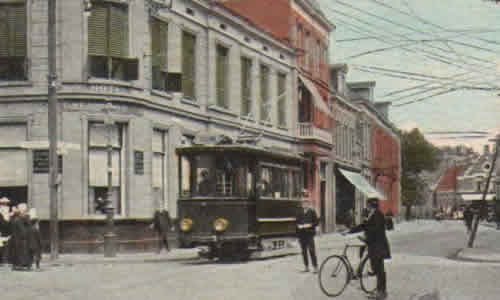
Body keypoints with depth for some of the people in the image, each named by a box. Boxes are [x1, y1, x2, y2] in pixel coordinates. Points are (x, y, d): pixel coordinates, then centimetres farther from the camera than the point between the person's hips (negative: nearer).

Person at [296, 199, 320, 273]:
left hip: (309, 234, -4)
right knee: (304, 251, 8)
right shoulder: (300, 213, 11)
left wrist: (309, 225, -15)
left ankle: (315, 267, -6)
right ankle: (306, 267, 16)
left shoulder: (312, 212, 0)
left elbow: (316, 222, -1)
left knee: (312, 251, -9)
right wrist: (299, 225, -4)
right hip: (301, 234, 4)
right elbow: (297, 222, 16)